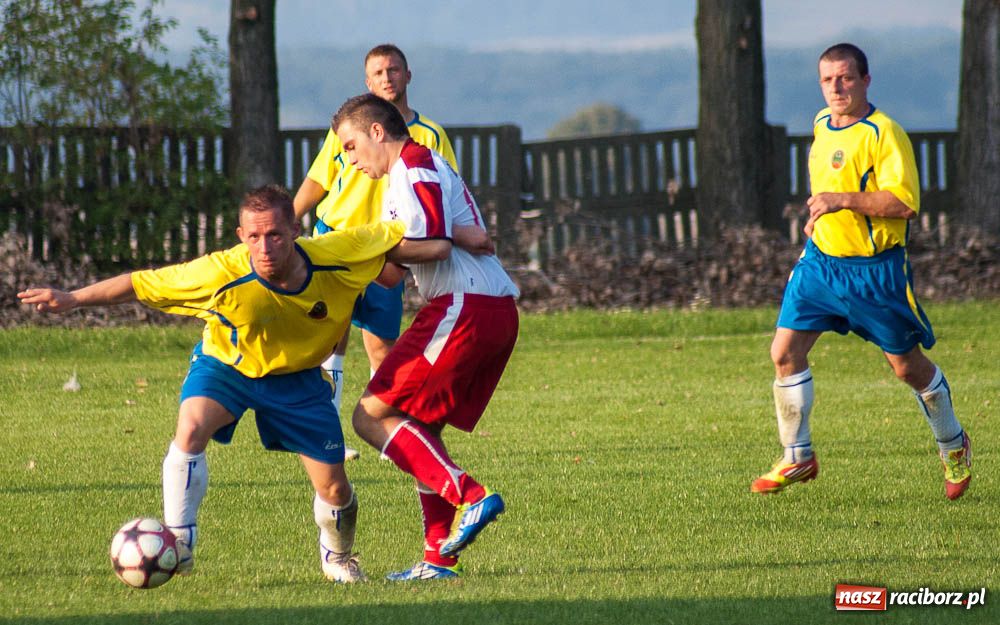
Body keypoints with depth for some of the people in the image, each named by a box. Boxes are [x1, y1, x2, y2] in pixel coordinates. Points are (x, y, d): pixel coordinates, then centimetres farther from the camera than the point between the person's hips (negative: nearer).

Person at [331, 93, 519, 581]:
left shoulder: (414, 169, -5)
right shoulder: (426, 167, 26)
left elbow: (436, 245, -19)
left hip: (463, 310, -10)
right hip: (497, 313, 10)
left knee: (372, 416, -8)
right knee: (417, 428, 14)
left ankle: (469, 496, -19)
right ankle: (439, 556, 9)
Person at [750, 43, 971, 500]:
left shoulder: (884, 134, -16)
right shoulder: (821, 125, 9)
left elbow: (903, 203, -25)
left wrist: (843, 200, -30)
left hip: (876, 269, -6)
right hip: (821, 258, 6)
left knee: (907, 366, 5)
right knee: (785, 351, -6)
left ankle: (953, 448, 28)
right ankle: (797, 458, 6)